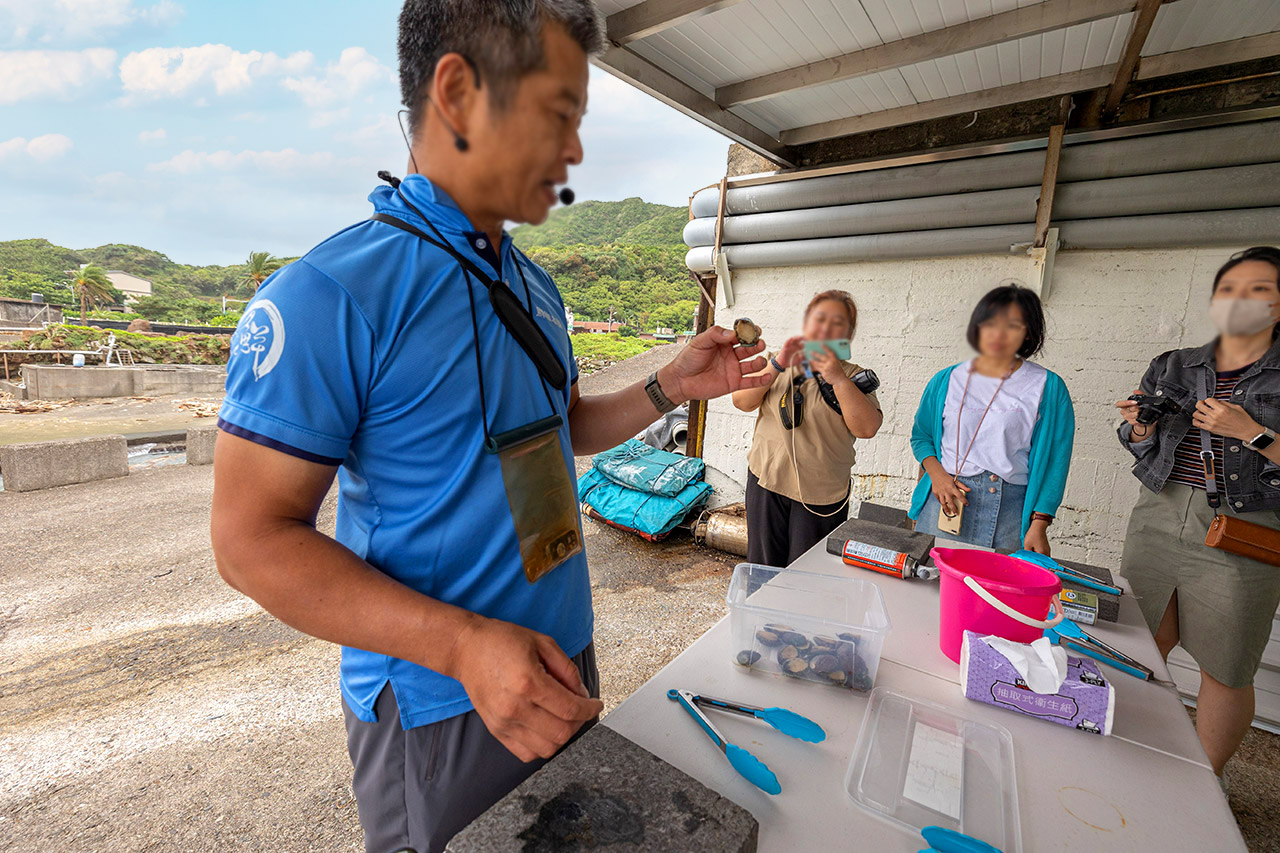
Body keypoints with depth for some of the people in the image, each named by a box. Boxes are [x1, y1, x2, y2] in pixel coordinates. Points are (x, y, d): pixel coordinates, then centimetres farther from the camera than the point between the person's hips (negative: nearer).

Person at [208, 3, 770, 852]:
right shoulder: (329, 295, -21)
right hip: (437, 707, -7)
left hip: (562, 664, 7)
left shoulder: (536, 288, 4)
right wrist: (464, 645, -28)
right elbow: (254, 536, -19)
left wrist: (671, 387, -1)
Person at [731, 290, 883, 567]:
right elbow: (742, 402, -4)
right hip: (767, 482, 2)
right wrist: (778, 364, -14)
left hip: (821, 494, -1)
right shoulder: (778, 365, 10)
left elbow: (866, 428, -12)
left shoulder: (853, 376, 4)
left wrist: (838, 378, -19)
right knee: (764, 571, 10)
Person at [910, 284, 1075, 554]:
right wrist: (937, 474, -7)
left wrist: (1039, 524, -7)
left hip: (1009, 510, -1)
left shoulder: (1048, 387, 2)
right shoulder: (946, 380, 7)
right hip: (945, 499, 1)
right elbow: (921, 435, 12)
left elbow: (1053, 461, -1)